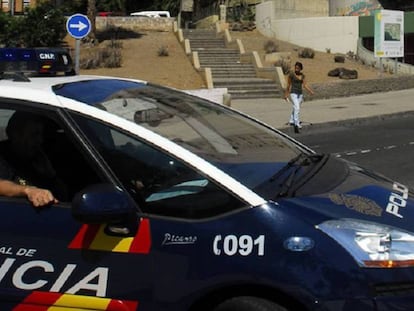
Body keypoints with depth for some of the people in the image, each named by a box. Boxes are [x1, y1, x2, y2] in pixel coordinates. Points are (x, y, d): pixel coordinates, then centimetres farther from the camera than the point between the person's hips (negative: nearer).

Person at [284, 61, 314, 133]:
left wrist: (311, 91, -11)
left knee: (295, 108, 21)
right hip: (293, 93, -6)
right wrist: (286, 94, 1)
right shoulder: (291, 74, -8)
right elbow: (288, 84, -2)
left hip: (300, 94, 6)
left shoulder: (302, 75, 7)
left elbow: (305, 85, 3)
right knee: (297, 109, -22)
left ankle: (291, 121, 43)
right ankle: (297, 125, -29)